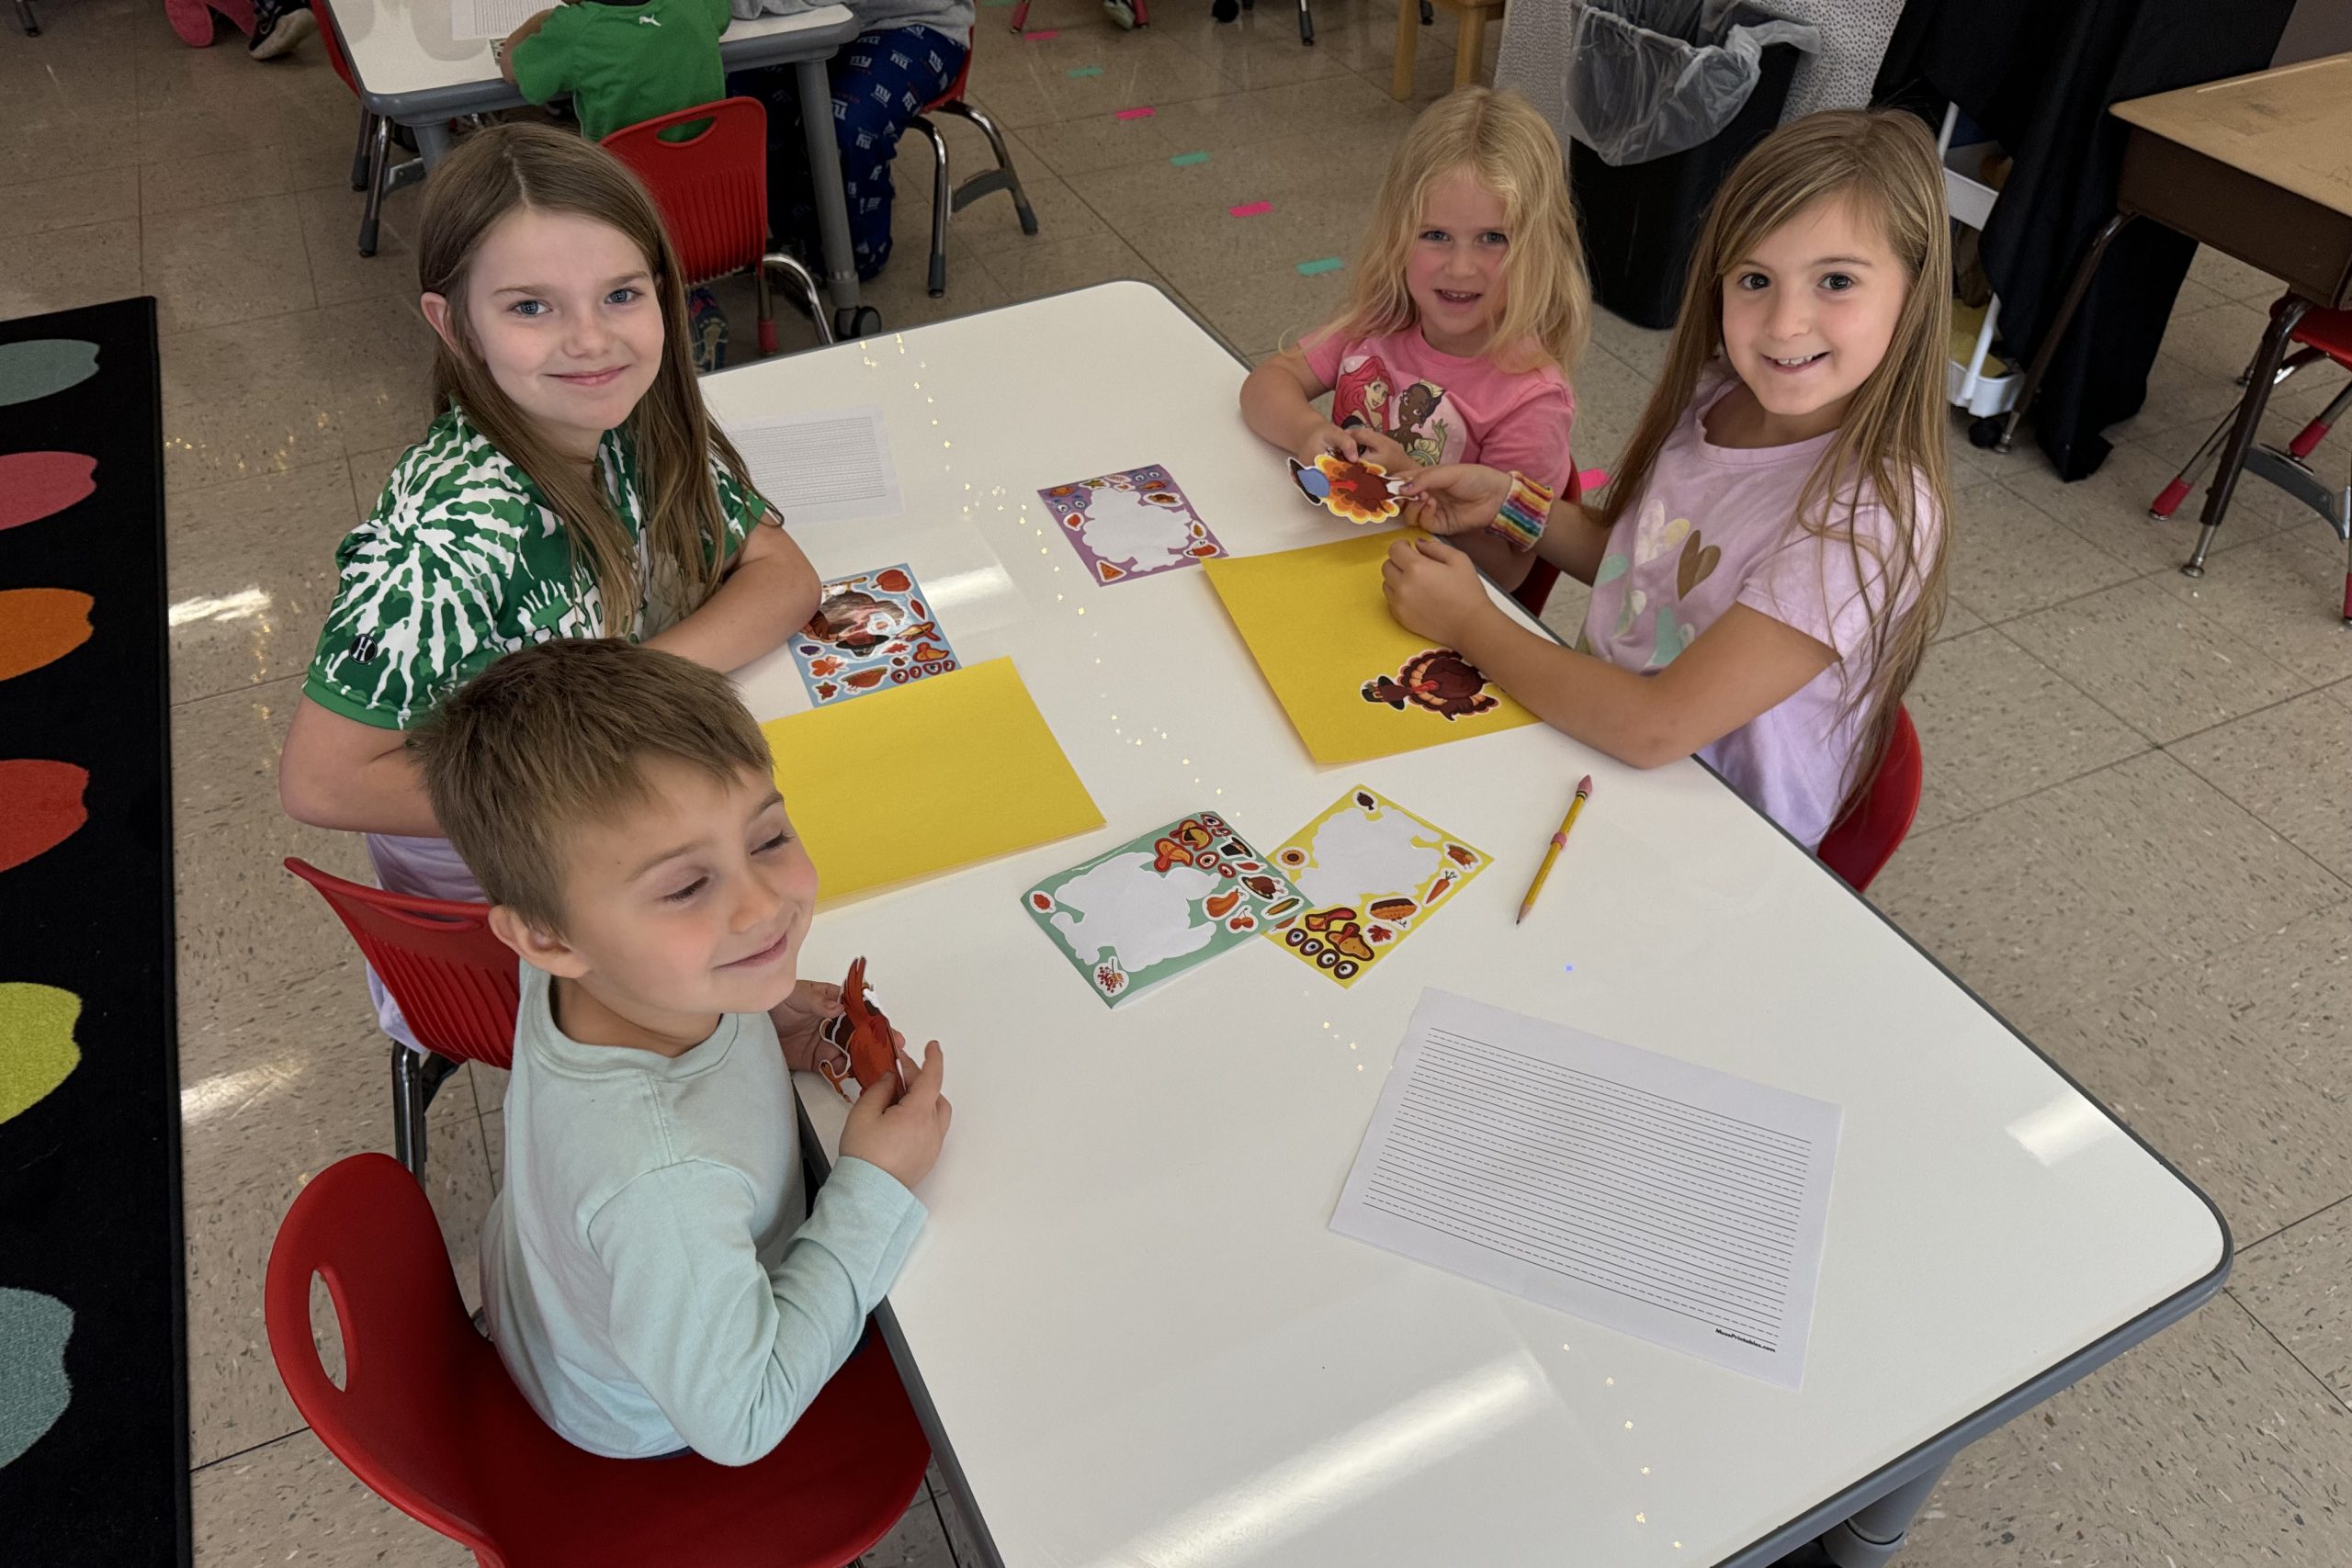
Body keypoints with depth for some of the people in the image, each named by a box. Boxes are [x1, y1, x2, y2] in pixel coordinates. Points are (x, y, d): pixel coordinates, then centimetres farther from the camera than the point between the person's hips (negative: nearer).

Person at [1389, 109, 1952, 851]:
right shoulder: (1715, 398, -5)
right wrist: (1509, 501, -1)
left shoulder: (1871, 518, -27)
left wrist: (1471, 624, -19)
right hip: (1595, 728, 7)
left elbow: (1655, 728, -29)